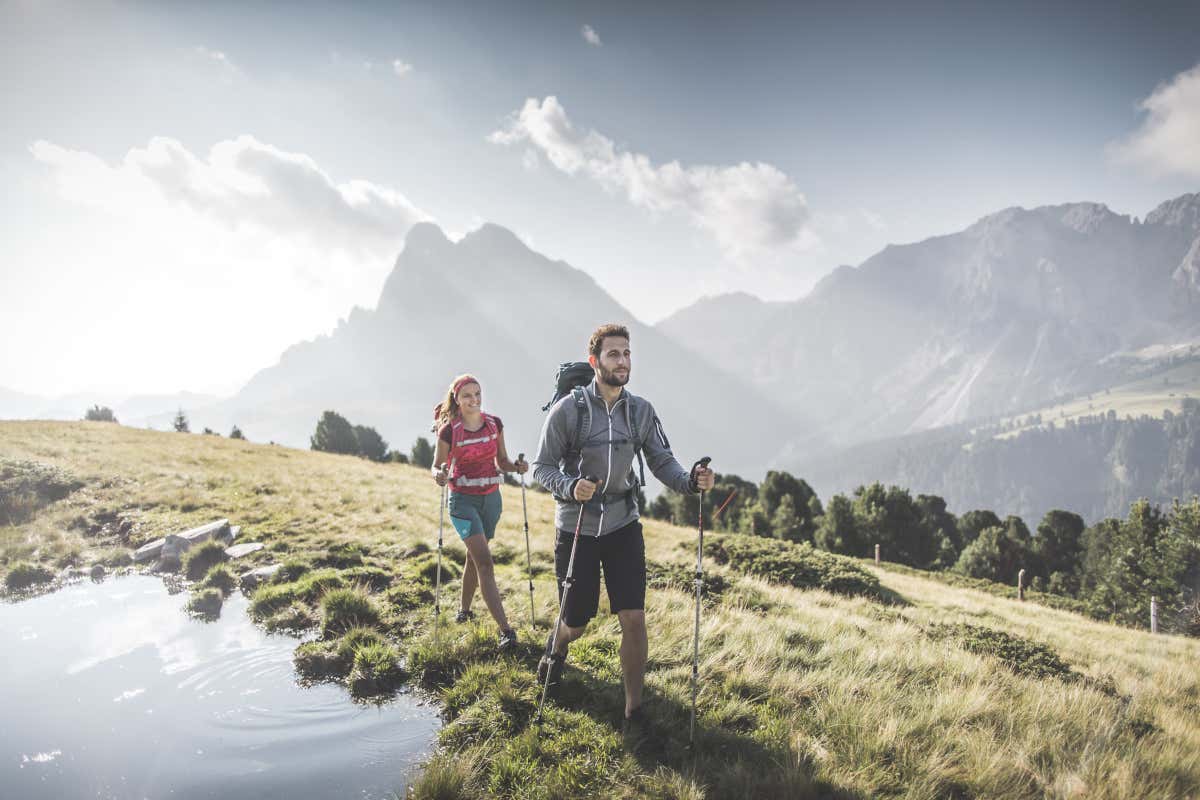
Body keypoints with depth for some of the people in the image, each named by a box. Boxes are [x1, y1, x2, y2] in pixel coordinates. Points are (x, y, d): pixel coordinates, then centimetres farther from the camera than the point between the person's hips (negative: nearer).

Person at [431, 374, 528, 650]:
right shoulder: (449, 431, -12)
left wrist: (516, 466, -12)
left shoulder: (495, 424, 0)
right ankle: (506, 630, -18)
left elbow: (501, 461, 8)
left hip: (491, 498, 5)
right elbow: (437, 465, -2)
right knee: (485, 562, -14)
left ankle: (464, 610, 39)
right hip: (463, 500, -4)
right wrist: (439, 476, -24)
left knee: (474, 558, 18)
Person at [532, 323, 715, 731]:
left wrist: (691, 480, -23)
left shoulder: (641, 411, -2)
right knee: (575, 624, 10)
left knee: (634, 619, -4)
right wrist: (571, 487, -28)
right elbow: (542, 467, -8)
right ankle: (556, 648, 49)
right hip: (576, 528, -2)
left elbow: (663, 463, -2)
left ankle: (634, 711, 13)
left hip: (623, 525, 2)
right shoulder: (568, 409, -12)